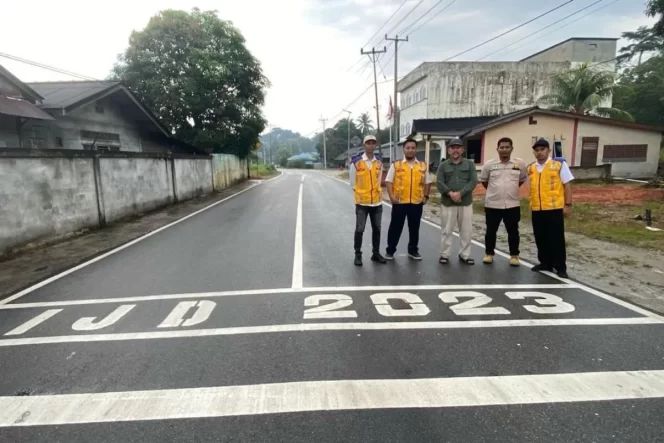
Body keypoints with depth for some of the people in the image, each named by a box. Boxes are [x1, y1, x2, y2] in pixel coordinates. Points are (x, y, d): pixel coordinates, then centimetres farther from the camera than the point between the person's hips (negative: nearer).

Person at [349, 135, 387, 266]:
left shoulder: (379, 162, 4)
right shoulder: (356, 162, -8)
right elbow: (353, 183, 0)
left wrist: (377, 193, 9)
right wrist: (360, 194, 5)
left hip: (377, 201, 4)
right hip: (362, 202, -4)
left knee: (377, 229, 11)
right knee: (359, 229, 0)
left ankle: (376, 253, 24)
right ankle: (358, 255, 14)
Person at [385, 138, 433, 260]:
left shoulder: (423, 166, 7)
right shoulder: (396, 165, 0)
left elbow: (427, 182, 14)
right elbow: (389, 181, -2)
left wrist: (425, 196, 4)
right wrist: (391, 196, -12)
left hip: (416, 202, 2)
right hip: (399, 202, -2)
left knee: (414, 228, 12)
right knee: (395, 227, 5)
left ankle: (413, 250, 26)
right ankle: (390, 250, 16)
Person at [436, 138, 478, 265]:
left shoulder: (469, 164, 7)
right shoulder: (443, 165, 7)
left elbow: (473, 181, -4)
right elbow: (439, 183, -3)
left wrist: (460, 193, -16)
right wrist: (450, 193, -17)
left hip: (466, 203, 1)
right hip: (448, 203, -1)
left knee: (466, 231, 6)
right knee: (447, 230, 3)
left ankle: (464, 255, 18)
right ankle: (444, 255, 13)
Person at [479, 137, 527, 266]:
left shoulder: (520, 163, -1)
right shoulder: (489, 164, -4)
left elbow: (522, 179, 15)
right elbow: (483, 180, 10)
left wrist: (511, 189, 14)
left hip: (513, 204, 1)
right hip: (492, 204, -1)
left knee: (513, 231, 9)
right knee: (491, 231, 8)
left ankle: (514, 255, 22)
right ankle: (489, 254, 23)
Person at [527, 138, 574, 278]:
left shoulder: (559, 164, -2)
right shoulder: (531, 168, 10)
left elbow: (567, 185, -2)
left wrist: (568, 204, -7)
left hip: (555, 208, -4)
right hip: (536, 210, 5)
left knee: (556, 239, 1)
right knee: (541, 239, 11)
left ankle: (560, 267, 13)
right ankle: (545, 263, 25)